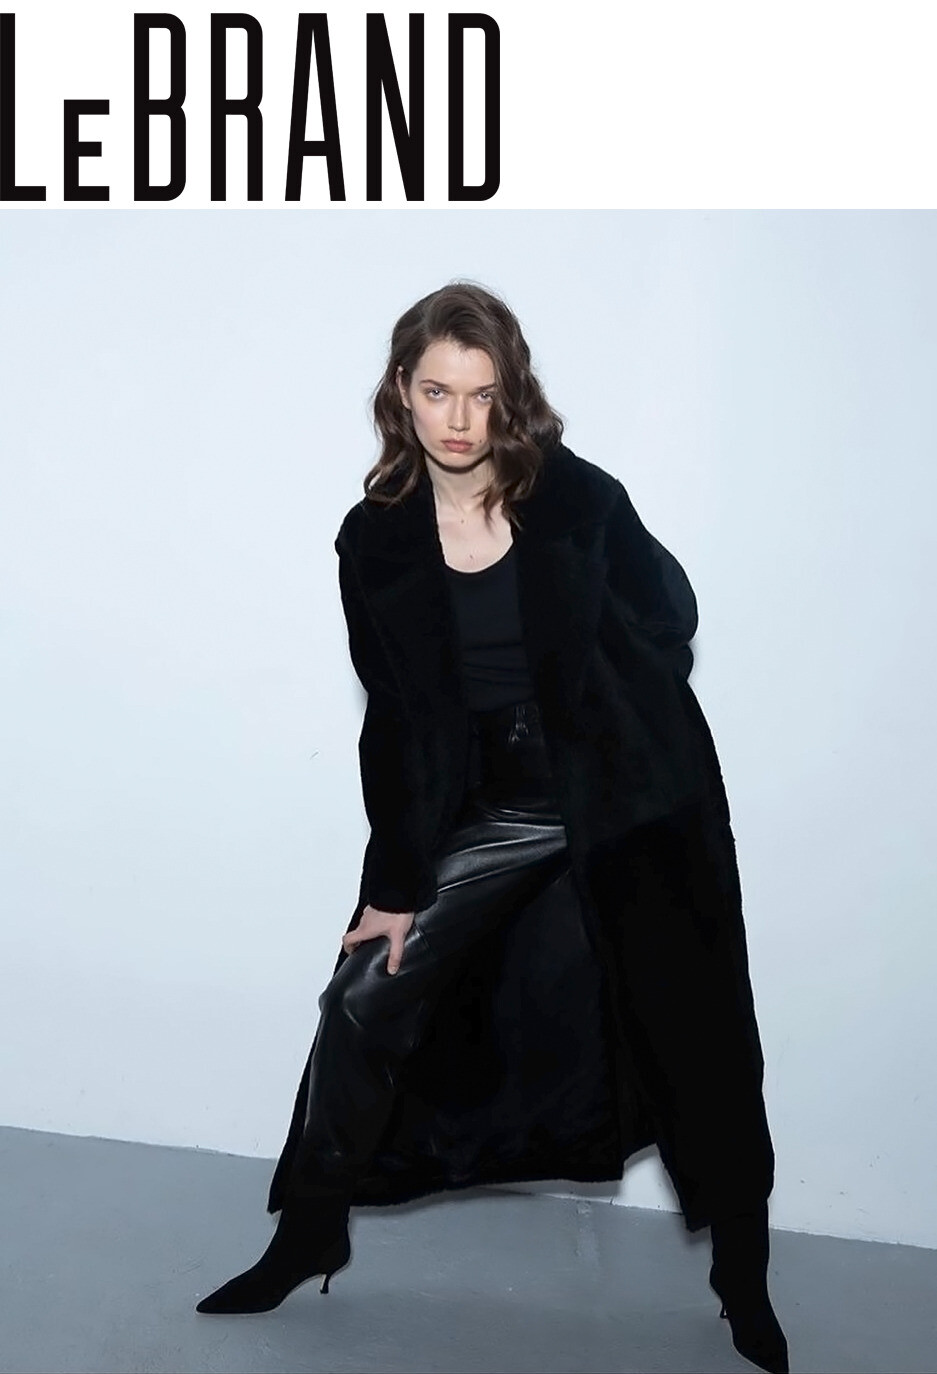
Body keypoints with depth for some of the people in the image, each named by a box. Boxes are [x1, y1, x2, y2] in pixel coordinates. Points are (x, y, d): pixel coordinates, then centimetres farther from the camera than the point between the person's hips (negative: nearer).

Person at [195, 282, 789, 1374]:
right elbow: (393, 722, -2)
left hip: (631, 804, -2)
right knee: (363, 1005, -1)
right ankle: (306, 1240, 20)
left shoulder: (579, 499, -11)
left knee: (694, 1039, 5)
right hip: (481, 811, 2)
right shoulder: (375, 539, -4)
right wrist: (395, 886, -3)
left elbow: (670, 625, 3)